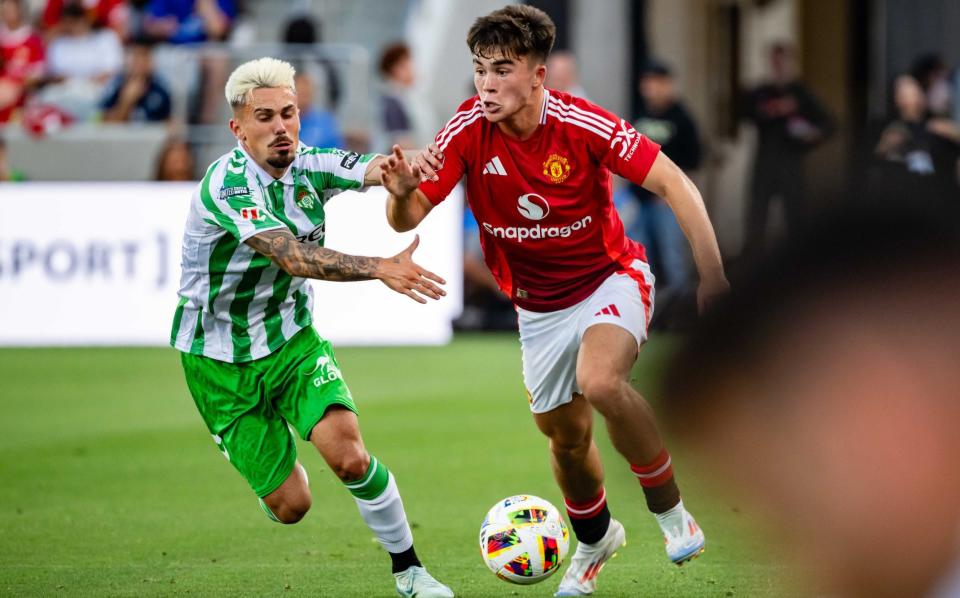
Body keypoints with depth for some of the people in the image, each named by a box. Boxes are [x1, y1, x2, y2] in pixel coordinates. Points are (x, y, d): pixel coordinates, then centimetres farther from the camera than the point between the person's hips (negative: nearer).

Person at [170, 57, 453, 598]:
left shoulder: (310, 167, -7)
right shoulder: (228, 183, -25)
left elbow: (374, 170, -26)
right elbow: (291, 256, -38)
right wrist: (380, 269, -50)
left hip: (291, 340, 4)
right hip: (221, 360, -4)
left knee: (349, 456, -20)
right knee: (290, 505, 0)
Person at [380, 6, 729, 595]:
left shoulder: (583, 125, -25)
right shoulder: (469, 131, -17)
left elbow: (674, 184, -21)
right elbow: (406, 219, -16)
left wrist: (713, 275, -27)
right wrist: (401, 190, -40)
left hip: (611, 278, -4)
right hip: (540, 308, 4)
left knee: (600, 381, -32)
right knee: (567, 436, 13)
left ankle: (670, 509, -11)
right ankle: (595, 537, 45)